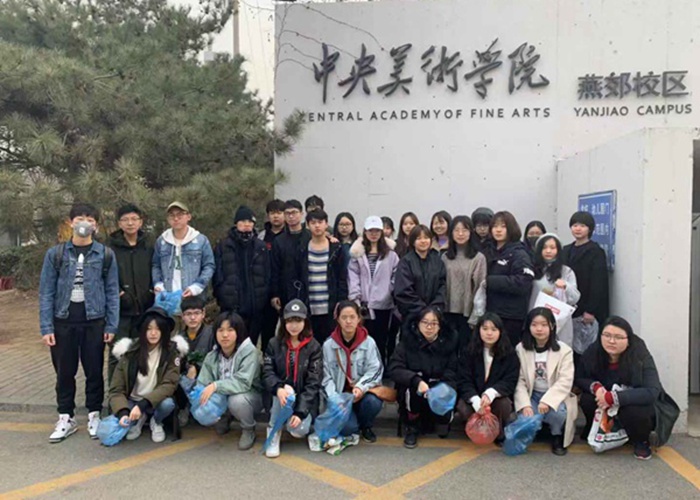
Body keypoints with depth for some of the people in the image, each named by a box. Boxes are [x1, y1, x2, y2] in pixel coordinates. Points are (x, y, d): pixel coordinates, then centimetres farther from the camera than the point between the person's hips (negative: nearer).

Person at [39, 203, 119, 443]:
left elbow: (112, 291, 1)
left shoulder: (106, 255, 0)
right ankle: (66, 418, 24)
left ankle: (94, 415, 23)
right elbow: (46, 293, 0)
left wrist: (112, 325, -4)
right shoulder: (55, 254, 1)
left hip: (94, 321, -1)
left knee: (94, 371, 8)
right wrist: (46, 328, -5)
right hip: (63, 322, 1)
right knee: (65, 372, 10)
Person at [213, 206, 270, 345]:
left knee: (251, 343, 9)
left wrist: (265, 299, 1)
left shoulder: (261, 247, 9)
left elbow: (267, 275, 8)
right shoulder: (224, 246, 4)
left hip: (255, 307, 2)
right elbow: (217, 275, 3)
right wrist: (221, 297, -4)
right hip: (231, 306, -2)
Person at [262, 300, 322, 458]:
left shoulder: (314, 347, -7)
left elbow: (313, 382, -11)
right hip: (281, 396, 1)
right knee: (286, 390, -34)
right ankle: (274, 433, -11)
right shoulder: (274, 344, -1)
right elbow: (267, 372, -9)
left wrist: (300, 411, -21)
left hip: (305, 400, -1)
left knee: (299, 430, -28)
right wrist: (278, 389, -32)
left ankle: (304, 419, 11)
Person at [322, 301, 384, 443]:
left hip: (363, 392, 1)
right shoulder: (328, 345, -5)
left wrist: (361, 387, -26)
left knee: (373, 402, -33)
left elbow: (375, 370, -8)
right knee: (347, 428, -23)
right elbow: (326, 376, -4)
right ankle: (351, 421, 19)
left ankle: (365, 426, 3)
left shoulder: (368, 342, -6)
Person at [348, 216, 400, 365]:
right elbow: (353, 277, 1)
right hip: (364, 304, 1)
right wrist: (355, 298, -6)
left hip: (384, 303, 0)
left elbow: (396, 276, 2)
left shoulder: (390, 253, 3)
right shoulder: (357, 253, 5)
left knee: (382, 340, 6)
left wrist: (396, 296, -3)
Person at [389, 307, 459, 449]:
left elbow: (451, 374, -12)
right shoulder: (408, 340, -10)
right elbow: (394, 369, -19)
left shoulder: (449, 341, -7)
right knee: (412, 388, -33)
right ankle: (411, 428, -7)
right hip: (412, 387, -1)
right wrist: (417, 381, -35)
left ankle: (442, 420, 10)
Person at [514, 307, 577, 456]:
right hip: (531, 395, 1)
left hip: (554, 396, -1)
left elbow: (565, 381, -16)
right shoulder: (521, 349, -2)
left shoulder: (564, 350, -7)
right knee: (524, 414, -29)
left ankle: (557, 437, 2)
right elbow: (519, 381, -8)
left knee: (557, 413, -33)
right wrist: (525, 404, -23)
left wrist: (547, 401, -29)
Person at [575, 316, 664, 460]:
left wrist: (613, 397, -38)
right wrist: (595, 386, -28)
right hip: (604, 405, 4)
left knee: (633, 411, -36)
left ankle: (641, 441, -1)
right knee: (587, 399, -25)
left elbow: (652, 392, -33)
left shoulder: (641, 356, -25)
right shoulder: (593, 351, -16)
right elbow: (579, 378, -5)